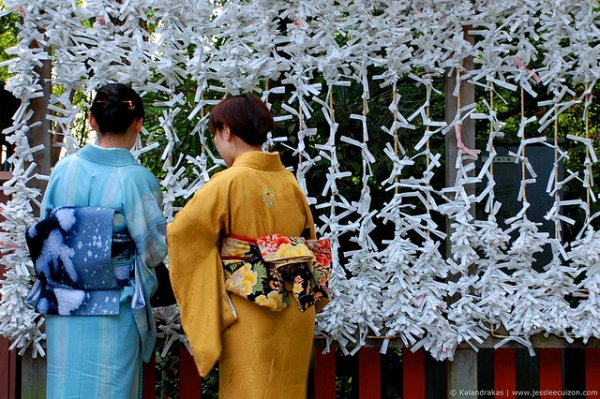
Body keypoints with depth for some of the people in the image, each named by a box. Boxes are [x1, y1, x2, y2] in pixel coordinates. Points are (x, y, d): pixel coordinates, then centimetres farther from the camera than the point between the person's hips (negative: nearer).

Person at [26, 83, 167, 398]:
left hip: (63, 312, 4)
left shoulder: (63, 169, -3)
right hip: (115, 315, -3)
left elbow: (43, 236, 6)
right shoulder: (137, 178, -14)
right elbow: (155, 250, -7)